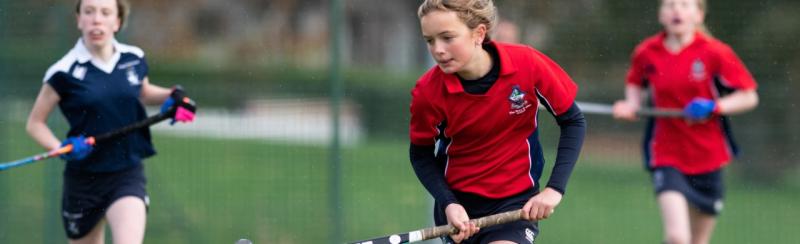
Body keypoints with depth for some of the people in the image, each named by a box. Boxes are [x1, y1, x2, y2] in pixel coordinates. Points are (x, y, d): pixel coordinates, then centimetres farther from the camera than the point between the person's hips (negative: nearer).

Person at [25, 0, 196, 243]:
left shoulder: (134, 59, 1)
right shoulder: (65, 72, -9)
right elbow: (35, 123, 0)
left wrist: (173, 97, 4)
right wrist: (60, 148, -18)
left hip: (128, 175, 1)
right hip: (84, 176, -1)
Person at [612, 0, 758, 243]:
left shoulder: (714, 52, -8)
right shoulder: (647, 53, -2)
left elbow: (749, 97, -4)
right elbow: (635, 83, 20)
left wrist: (714, 107, -20)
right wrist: (631, 105, -1)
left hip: (707, 158, 1)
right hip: (666, 157, -1)